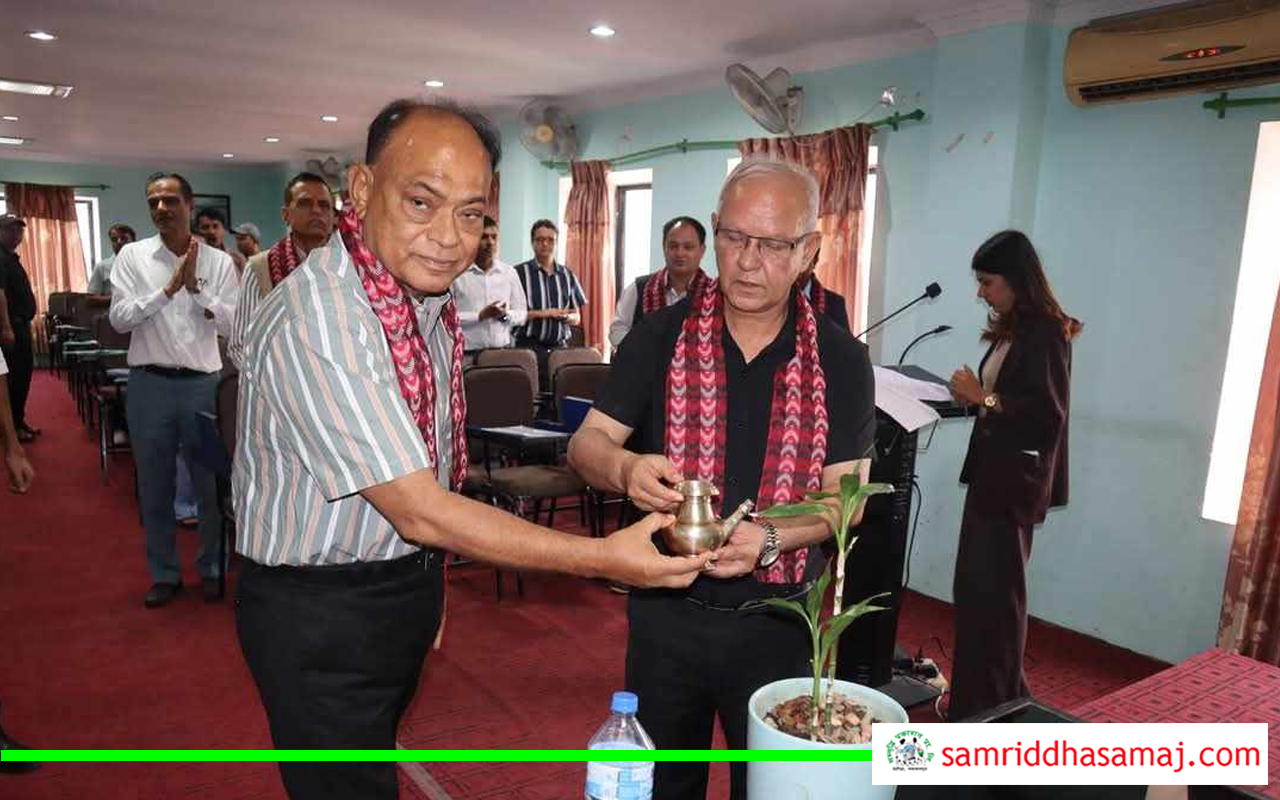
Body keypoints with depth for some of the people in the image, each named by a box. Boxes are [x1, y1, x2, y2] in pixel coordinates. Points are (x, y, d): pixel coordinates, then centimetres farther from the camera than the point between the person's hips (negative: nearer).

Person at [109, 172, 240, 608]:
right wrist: (168, 288, -15)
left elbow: (231, 324, -5)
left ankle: (211, 568, 25)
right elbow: (119, 318, -7)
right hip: (149, 384, 1)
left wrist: (195, 286, -16)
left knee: (211, 482, 7)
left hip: (203, 384, 0)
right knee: (154, 486, 10)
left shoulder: (218, 261, 1)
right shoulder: (133, 256, 2)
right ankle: (164, 573, 25)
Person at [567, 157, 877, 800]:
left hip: (778, 621, 0)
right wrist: (625, 468, -28)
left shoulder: (841, 361, -4)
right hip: (666, 609, 1)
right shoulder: (660, 336, -5)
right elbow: (586, 443, -5)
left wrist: (770, 539, -25)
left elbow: (845, 495, -6)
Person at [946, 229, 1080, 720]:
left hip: (1015, 482, -9)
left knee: (993, 593, 0)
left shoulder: (1046, 333, -14)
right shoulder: (1010, 331, 12)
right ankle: (973, 702, 27)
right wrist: (971, 396, 1)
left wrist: (982, 396, -16)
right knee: (974, 588, 14)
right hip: (992, 473, 9)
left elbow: (1047, 415, -21)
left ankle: (993, 709, 14)